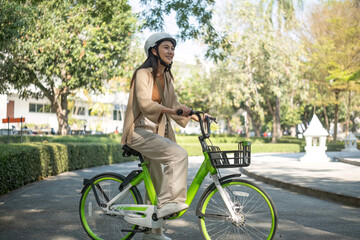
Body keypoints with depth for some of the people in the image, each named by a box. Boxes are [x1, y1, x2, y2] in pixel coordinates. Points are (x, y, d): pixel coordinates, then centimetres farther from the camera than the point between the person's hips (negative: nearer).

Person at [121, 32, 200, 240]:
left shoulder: (166, 77, 12)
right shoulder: (143, 74, -12)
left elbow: (174, 104, 15)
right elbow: (145, 104, -26)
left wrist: (195, 116, 1)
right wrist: (171, 110, -40)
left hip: (157, 133, 8)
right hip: (140, 132, -8)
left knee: (157, 181, 11)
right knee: (178, 154, -27)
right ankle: (170, 203, -22)